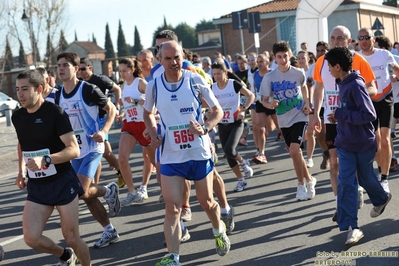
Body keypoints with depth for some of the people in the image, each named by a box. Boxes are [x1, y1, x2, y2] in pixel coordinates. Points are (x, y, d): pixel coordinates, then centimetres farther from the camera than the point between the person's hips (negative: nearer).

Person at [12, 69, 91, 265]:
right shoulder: (18, 117, 4)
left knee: (71, 237, 0)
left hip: (63, 183, -5)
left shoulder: (55, 113, -15)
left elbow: (74, 150, -19)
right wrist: (21, 172, 14)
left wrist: (45, 160, -33)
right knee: (31, 238, -3)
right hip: (36, 186, 6)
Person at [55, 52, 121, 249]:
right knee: (86, 194, 9)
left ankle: (108, 191, 11)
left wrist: (104, 131, -22)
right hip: (75, 151, 7)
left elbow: (111, 109, -8)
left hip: (92, 149, -7)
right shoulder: (58, 96, 6)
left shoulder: (88, 90, -14)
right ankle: (109, 232, 23)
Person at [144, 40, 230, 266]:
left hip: (200, 153, 0)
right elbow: (148, 114, 14)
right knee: (172, 208, -8)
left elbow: (218, 110, -2)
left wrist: (205, 128, -21)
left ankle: (220, 231, 45)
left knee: (206, 202, 15)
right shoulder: (154, 86, -5)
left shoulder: (195, 80, -9)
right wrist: (153, 133, -5)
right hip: (170, 157, 0)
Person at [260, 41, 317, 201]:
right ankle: (309, 180, 34)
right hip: (283, 121, 3)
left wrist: (307, 103, 2)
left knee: (294, 151, -19)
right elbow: (264, 100, -3)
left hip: (299, 117, -3)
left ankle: (302, 185, -2)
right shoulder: (269, 77, -8)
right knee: (295, 152, 13)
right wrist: (270, 105, -25)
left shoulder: (299, 73, -7)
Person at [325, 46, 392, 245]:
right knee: (346, 182, -5)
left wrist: (340, 114, -24)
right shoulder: (343, 83, 4)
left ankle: (381, 199, 47)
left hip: (363, 143, -6)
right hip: (345, 143, 6)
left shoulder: (356, 85, -22)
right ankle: (351, 227, -6)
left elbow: (369, 115, -26)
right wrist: (338, 116, 1)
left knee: (365, 178, 15)